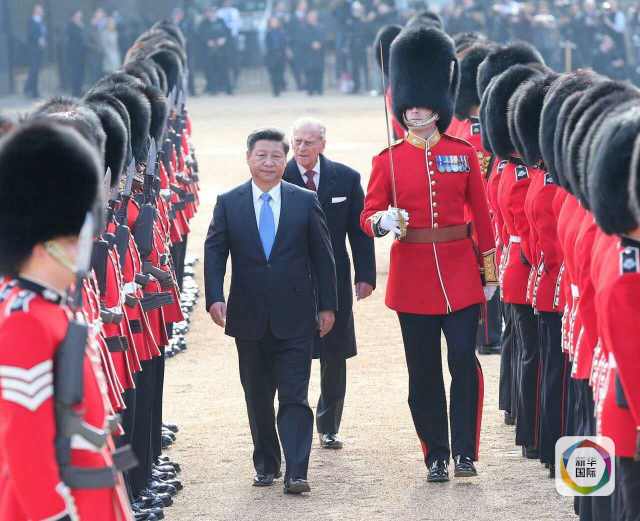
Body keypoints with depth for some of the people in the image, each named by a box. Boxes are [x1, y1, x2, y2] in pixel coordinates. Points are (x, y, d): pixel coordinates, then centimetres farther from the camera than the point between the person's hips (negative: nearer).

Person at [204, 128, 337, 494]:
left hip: (294, 317, -2)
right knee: (258, 397, 11)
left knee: (294, 396, -7)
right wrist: (215, 298, -13)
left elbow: (322, 256, 5)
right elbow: (214, 253, 1)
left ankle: (296, 473, -11)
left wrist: (327, 306, 2)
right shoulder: (229, 204, 4)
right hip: (249, 319, 2)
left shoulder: (305, 202, 2)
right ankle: (266, 464, 23)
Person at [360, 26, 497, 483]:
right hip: (413, 277, 1)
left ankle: (465, 452, -1)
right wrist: (383, 222, -23)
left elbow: (482, 217, 6)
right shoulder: (389, 161, 2)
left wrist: (490, 273, 4)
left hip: (460, 273, 0)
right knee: (424, 372, 5)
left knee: (464, 362, -8)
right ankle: (436, 456, 14)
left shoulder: (463, 154, 3)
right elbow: (368, 216, 1)